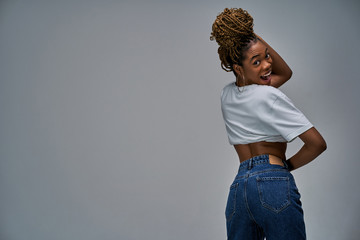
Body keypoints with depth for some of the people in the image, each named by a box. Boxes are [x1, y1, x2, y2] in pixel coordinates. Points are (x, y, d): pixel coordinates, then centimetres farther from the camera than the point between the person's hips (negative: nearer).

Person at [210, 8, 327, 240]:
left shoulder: (227, 95, 16)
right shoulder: (269, 96, -6)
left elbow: (285, 72, 28)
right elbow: (317, 143, -9)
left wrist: (254, 38, 18)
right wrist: (288, 165, 8)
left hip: (238, 187, 7)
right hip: (272, 183, -7)